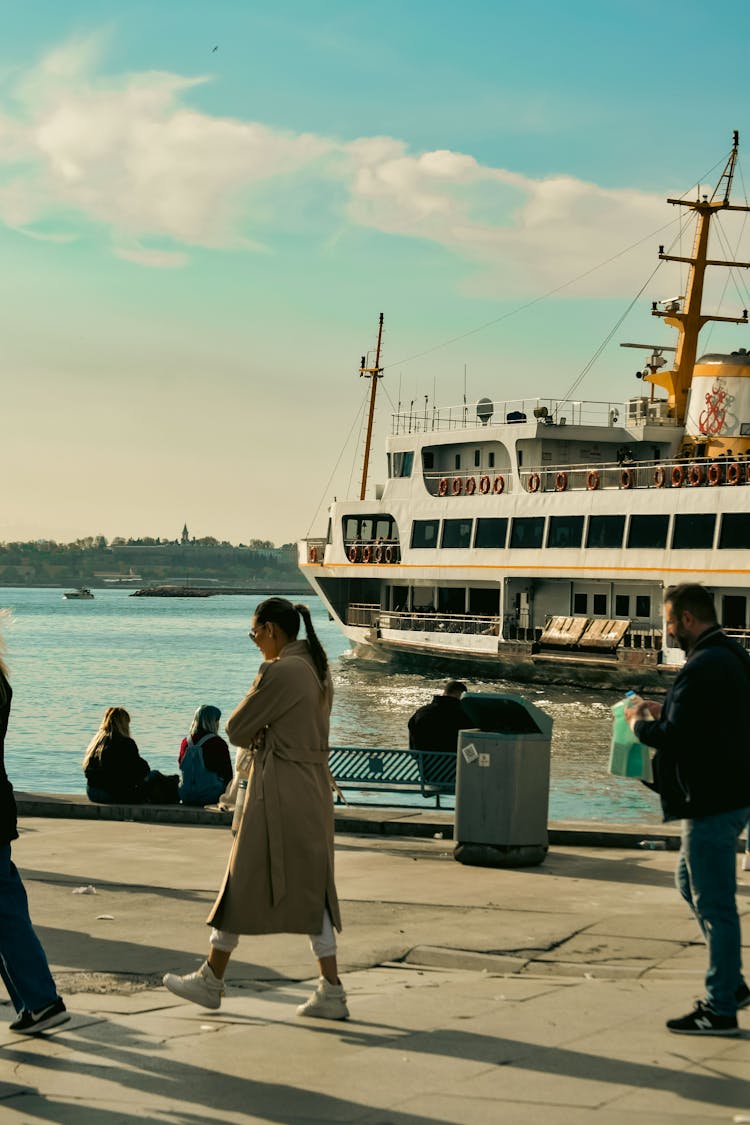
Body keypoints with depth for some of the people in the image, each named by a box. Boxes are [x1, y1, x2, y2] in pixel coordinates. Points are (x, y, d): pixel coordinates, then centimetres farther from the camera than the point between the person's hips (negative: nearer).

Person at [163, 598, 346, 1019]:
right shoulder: (318, 669, 12)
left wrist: (254, 734, 9)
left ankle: (212, 980, 15)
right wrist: (262, 735, 2)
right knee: (311, 889, 8)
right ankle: (331, 992, 5)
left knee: (246, 882, 3)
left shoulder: (279, 672, -16)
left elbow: (237, 731, -11)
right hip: (315, 789, 9)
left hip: (280, 791, -9)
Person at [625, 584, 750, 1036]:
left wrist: (639, 724, -4)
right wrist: (663, 711, 14)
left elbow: (674, 736, -23)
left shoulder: (703, 667, -21)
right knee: (691, 882, 21)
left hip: (713, 803, -11)